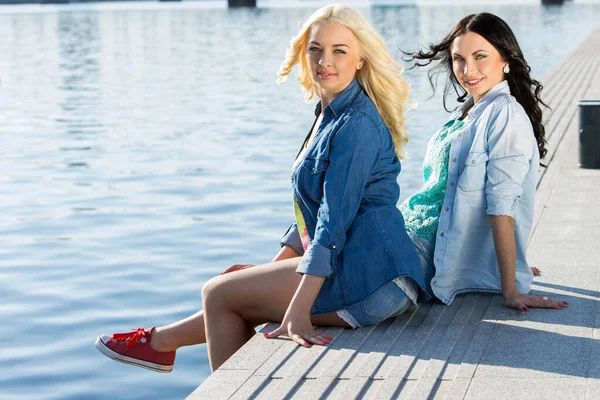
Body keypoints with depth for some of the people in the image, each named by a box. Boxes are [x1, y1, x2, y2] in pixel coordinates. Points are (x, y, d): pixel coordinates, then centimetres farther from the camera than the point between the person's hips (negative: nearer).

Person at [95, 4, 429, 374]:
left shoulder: (357, 125, -16)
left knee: (219, 294, 2)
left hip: (368, 280, -9)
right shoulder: (330, 116, 15)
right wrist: (274, 269, 22)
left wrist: (298, 310, -25)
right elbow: (312, 210, 23)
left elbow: (335, 220, -22)